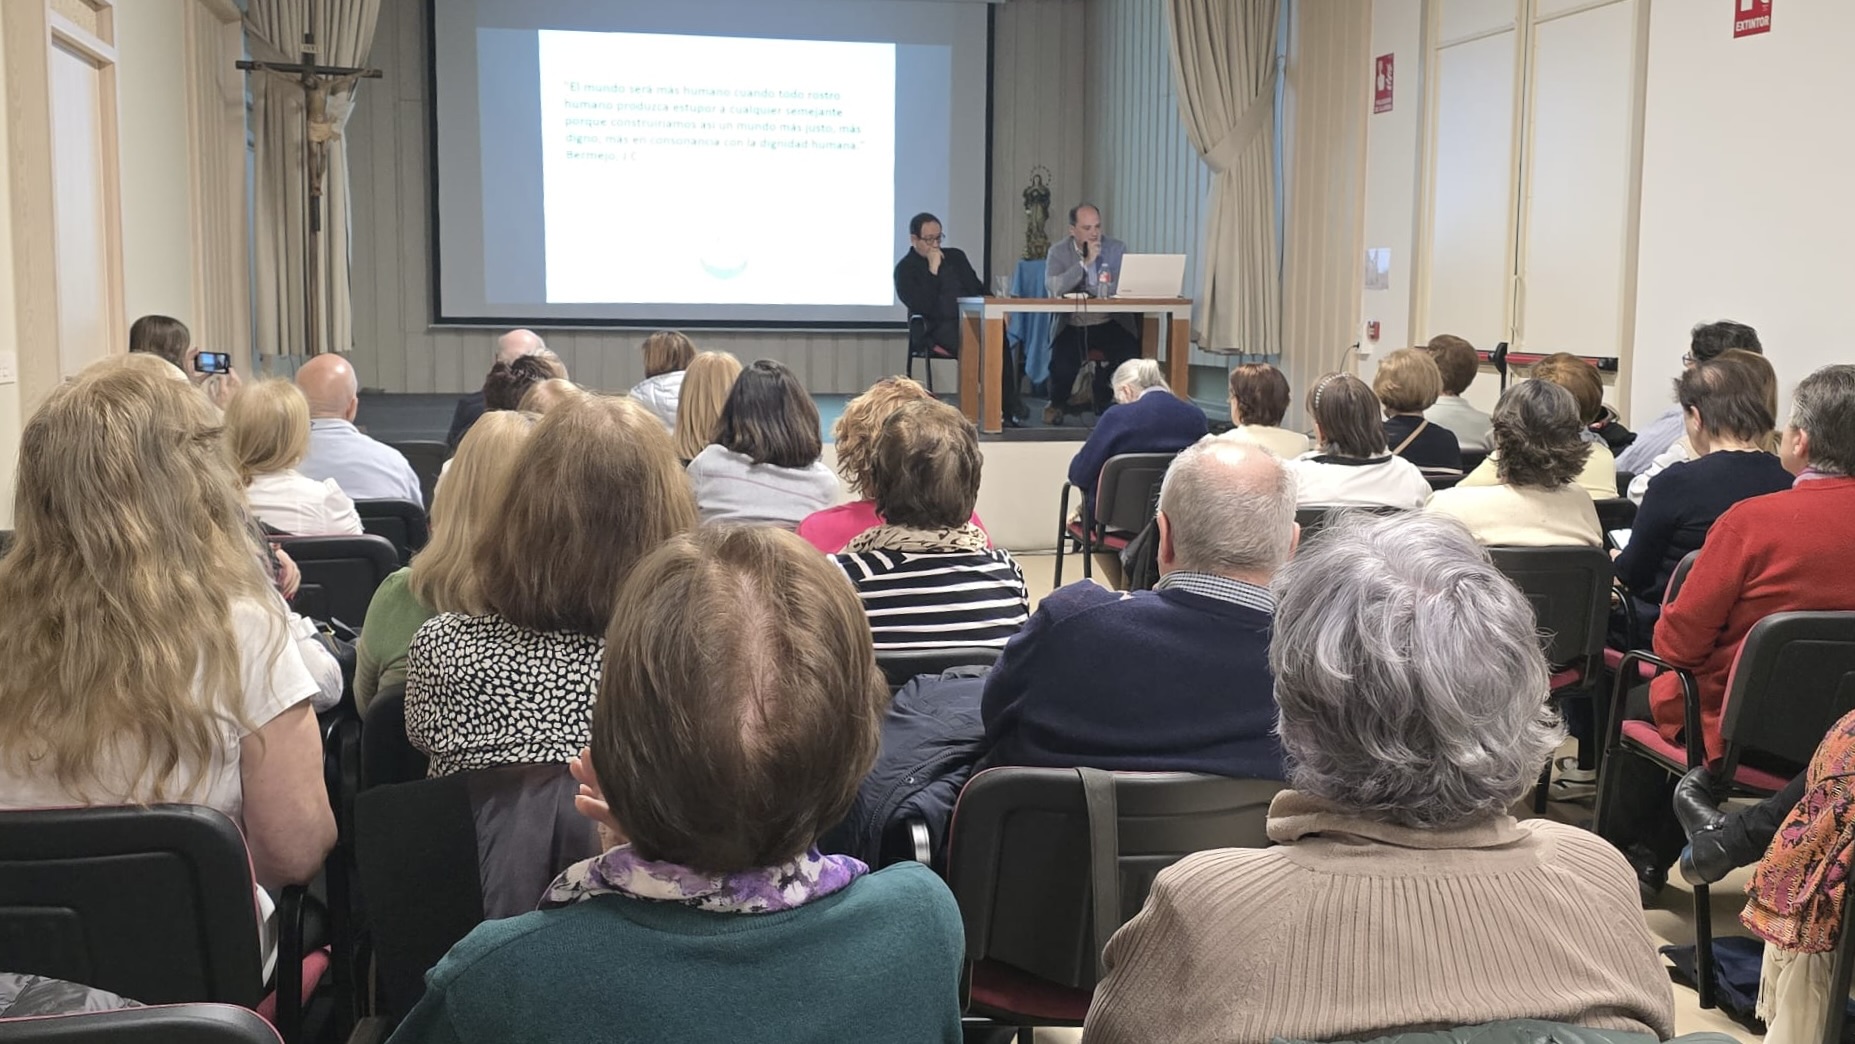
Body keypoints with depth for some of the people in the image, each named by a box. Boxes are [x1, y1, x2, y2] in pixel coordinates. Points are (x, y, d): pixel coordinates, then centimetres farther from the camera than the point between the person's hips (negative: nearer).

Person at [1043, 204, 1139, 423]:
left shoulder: (1117, 248, 4)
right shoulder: (1058, 251, -1)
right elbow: (1054, 288, -17)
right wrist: (1085, 262, -21)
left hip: (1110, 323, 2)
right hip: (1071, 325, -2)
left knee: (1129, 354, -25)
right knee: (1062, 367, -27)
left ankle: (1104, 400, 8)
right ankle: (1058, 403, 11)